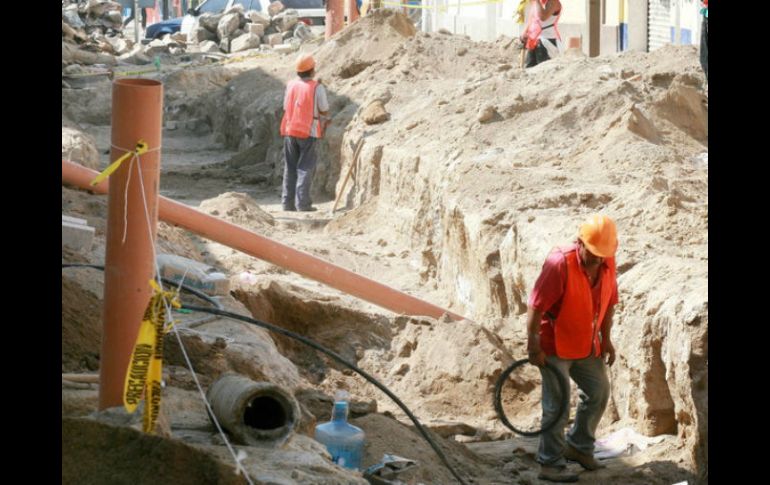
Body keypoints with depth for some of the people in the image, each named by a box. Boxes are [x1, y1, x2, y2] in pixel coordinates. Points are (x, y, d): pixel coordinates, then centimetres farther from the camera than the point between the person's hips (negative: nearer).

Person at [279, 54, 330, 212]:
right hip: (308, 132, -4)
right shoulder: (317, 88, -9)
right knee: (305, 168, 0)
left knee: (290, 168, 10)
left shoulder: (291, 85, 3)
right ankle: (302, 203, -6)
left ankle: (288, 202, 7)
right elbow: (324, 111, -4)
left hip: (290, 131, 4)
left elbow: (286, 108, 10)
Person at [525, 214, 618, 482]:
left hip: (587, 345, 7)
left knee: (598, 393, 16)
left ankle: (579, 446, 36)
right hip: (555, 346, -7)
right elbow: (536, 306, -25)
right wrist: (533, 346, -23)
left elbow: (608, 301, 11)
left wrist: (606, 338, 10)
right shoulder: (560, 263, -26)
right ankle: (550, 465, 7)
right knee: (557, 405, -3)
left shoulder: (607, 263, -5)